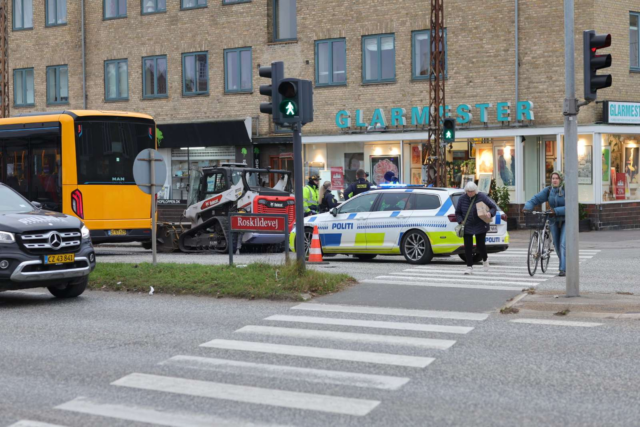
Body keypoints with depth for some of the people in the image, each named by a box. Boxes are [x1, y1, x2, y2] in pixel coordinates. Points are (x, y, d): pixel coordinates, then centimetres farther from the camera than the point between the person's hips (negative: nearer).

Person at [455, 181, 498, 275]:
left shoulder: (482, 197, -7)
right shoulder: (462, 198, -1)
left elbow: (493, 207, -2)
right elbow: (458, 212, 8)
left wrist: (490, 214, -23)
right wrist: (461, 221, -9)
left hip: (480, 226, -2)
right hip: (467, 227, 2)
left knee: (480, 245, 1)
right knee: (468, 247, -5)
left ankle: (485, 259, 33)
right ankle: (469, 267, 2)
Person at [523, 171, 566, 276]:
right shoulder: (548, 190, 0)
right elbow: (536, 199, -6)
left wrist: (556, 211, -29)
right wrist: (527, 207, -23)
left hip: (566, 221, -5)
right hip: (554, 221, 5)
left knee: (563, 245, -15)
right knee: (557, 245, 10)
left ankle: (563, 270, -15)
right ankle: (565, 265, 29)